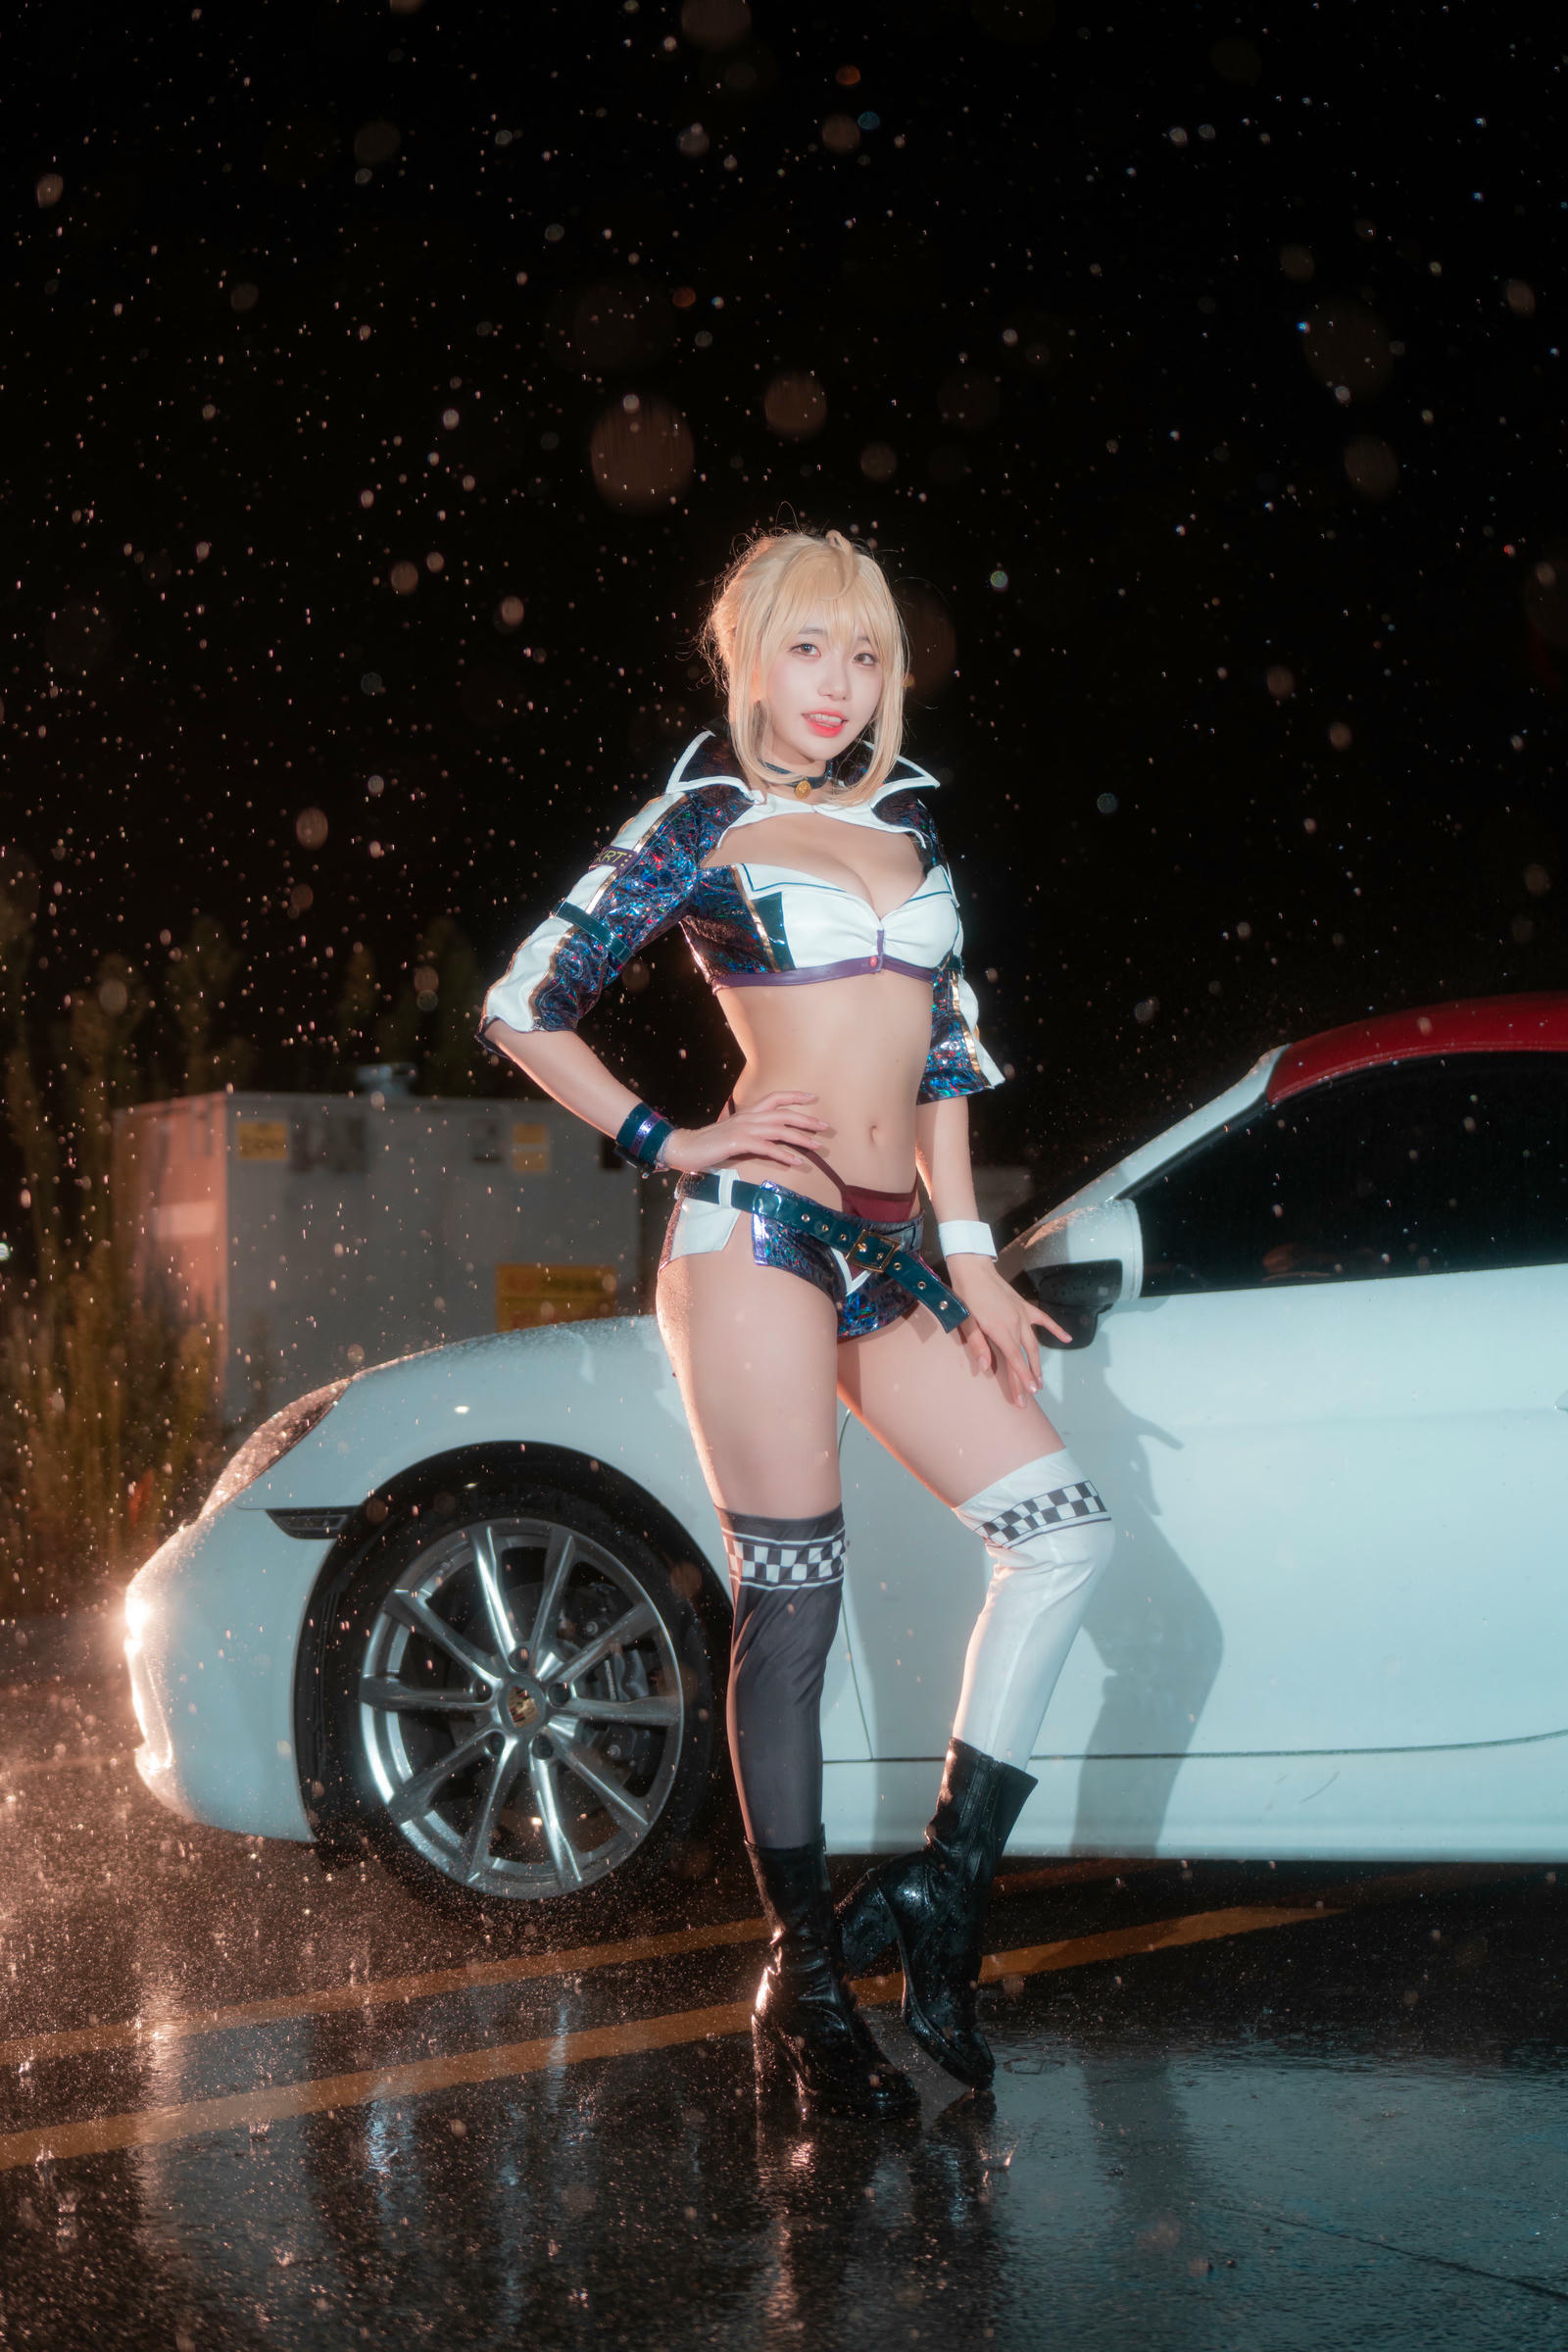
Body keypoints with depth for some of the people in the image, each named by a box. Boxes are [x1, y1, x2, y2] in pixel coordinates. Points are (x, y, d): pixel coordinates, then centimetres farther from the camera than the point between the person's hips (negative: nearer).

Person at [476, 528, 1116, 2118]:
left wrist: (969, 1254, 12)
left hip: (882, 1250, 6)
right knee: (790, 1606, -4)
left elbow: (943, 1041, 18)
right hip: (757, 1230, -6)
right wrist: (668, 1143, -2)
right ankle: (804, 1981, 6)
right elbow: (522, 1008, 3)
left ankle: (943, 1889, 4)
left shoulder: (906, 817, 18)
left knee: (1065, 1530, -4)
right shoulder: (702, 826, 2)